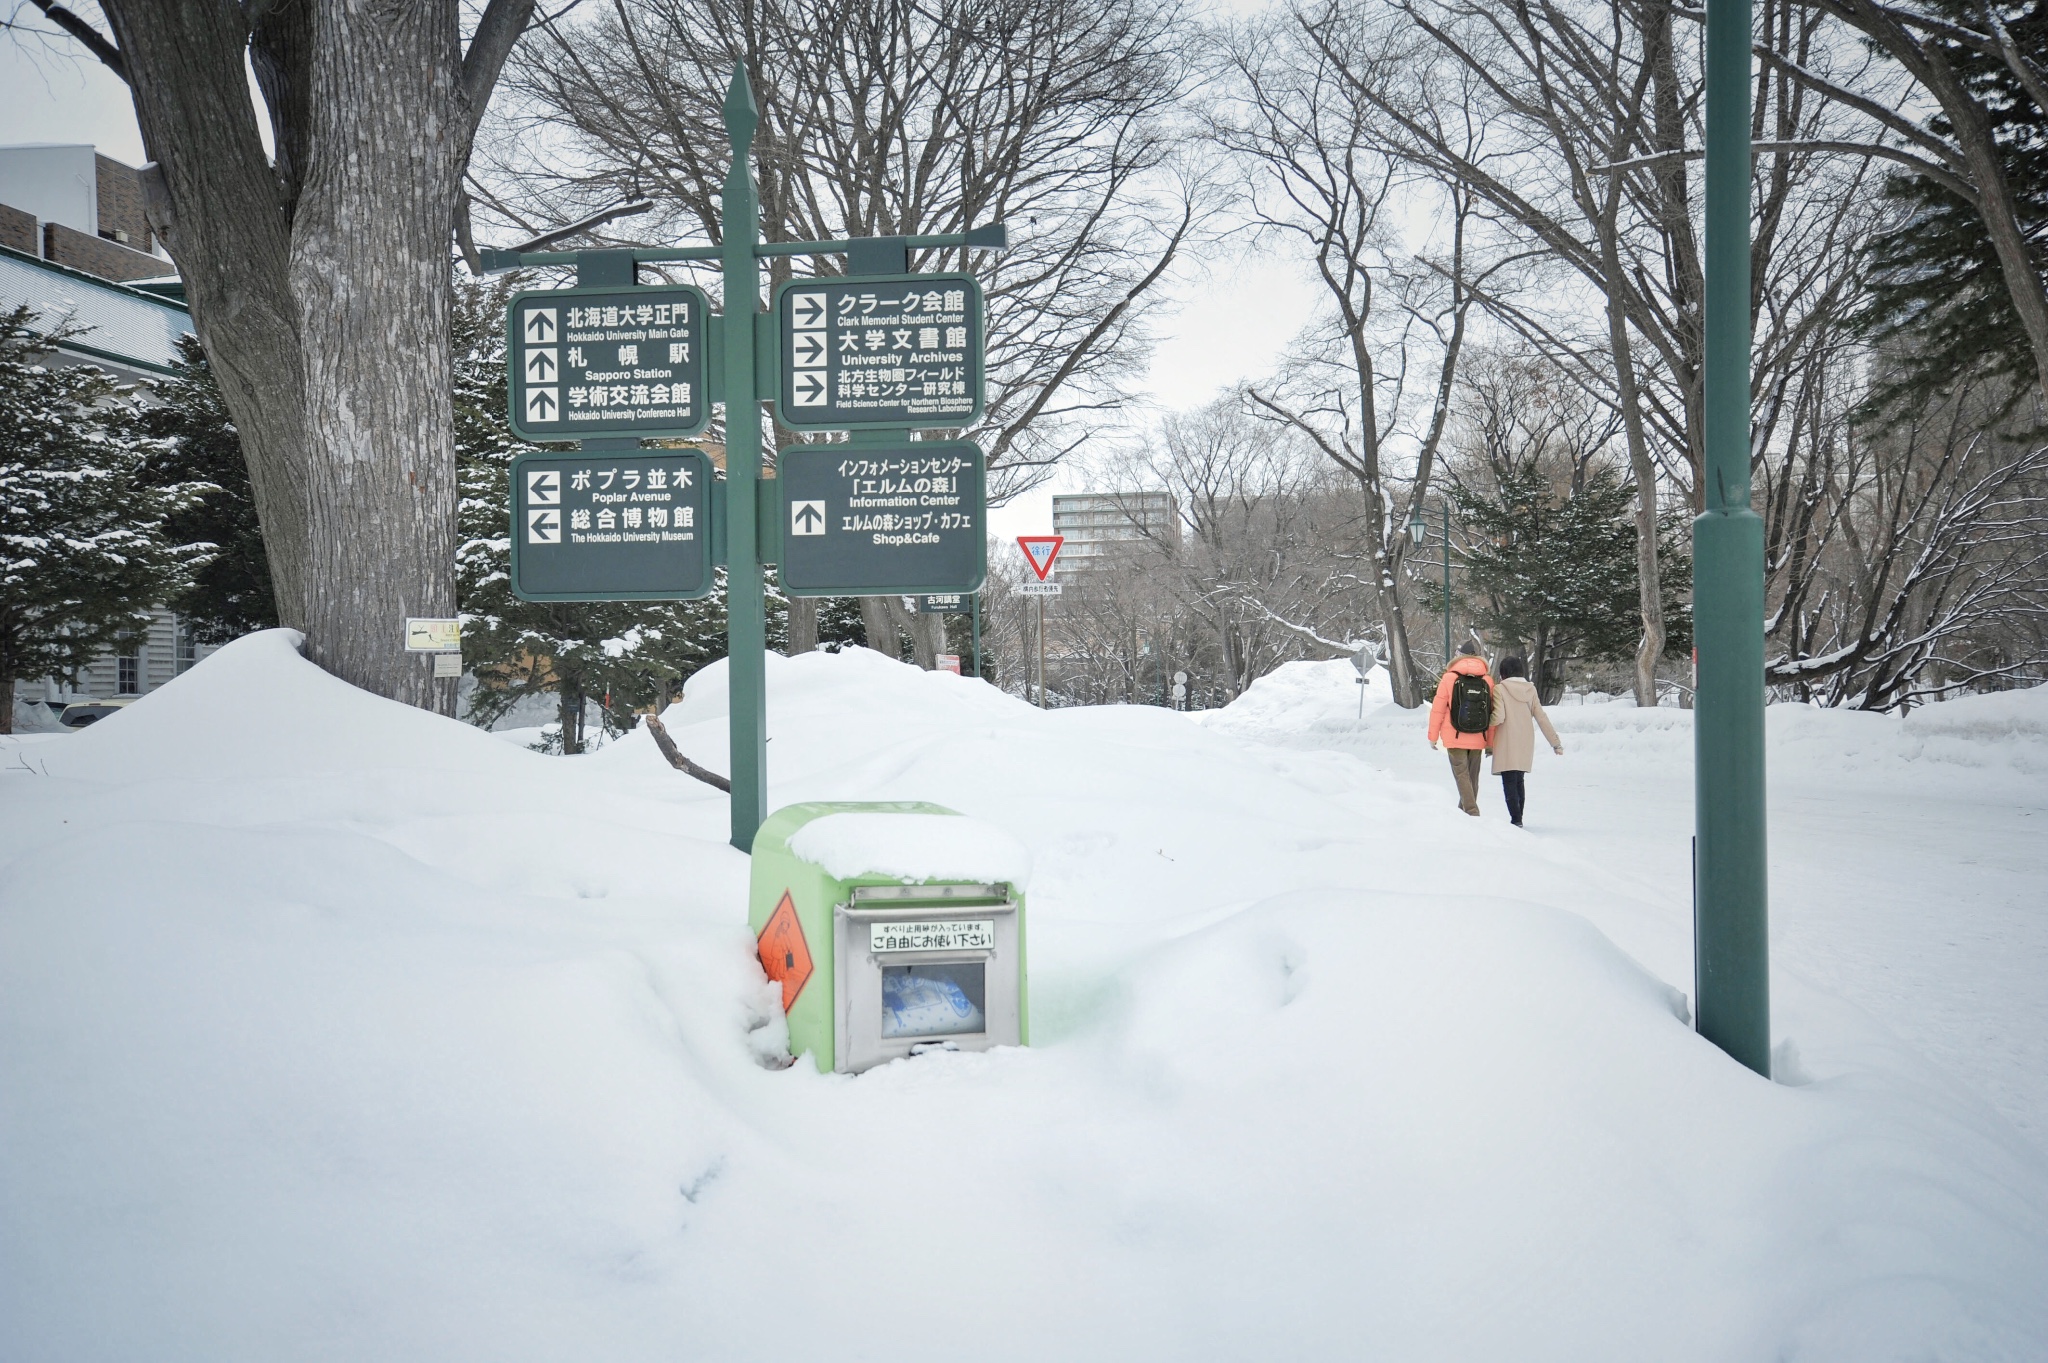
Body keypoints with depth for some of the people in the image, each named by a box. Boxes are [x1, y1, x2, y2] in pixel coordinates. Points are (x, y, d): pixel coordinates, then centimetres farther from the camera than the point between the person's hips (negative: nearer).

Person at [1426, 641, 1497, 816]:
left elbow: (1437, 710, -4)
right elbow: (1492, 714, 7)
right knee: (1472, 776, 13)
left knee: (1462, 775, -4)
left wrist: (1433, 737, 6)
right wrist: (1490, 743, 14)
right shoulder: (1487, 681, 4)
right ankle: (1464, 811, 21)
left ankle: (1472, 812, -17)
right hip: (1478, 740, 4)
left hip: (1455, 738, -4)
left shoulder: (1449, 678, -5)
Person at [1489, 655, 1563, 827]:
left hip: (1507, 745, -5)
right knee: (1519, 781, 16)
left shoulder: (1500, 689, -8)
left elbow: (1498, 717, -17)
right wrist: (1555, 742, 7)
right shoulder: (1530, 689, 6)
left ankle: (1516, 819, -15)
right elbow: (1542, 718, 4)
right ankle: (1518, 818, 20)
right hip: (1526, 745, 5)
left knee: (1509, 782, -5)